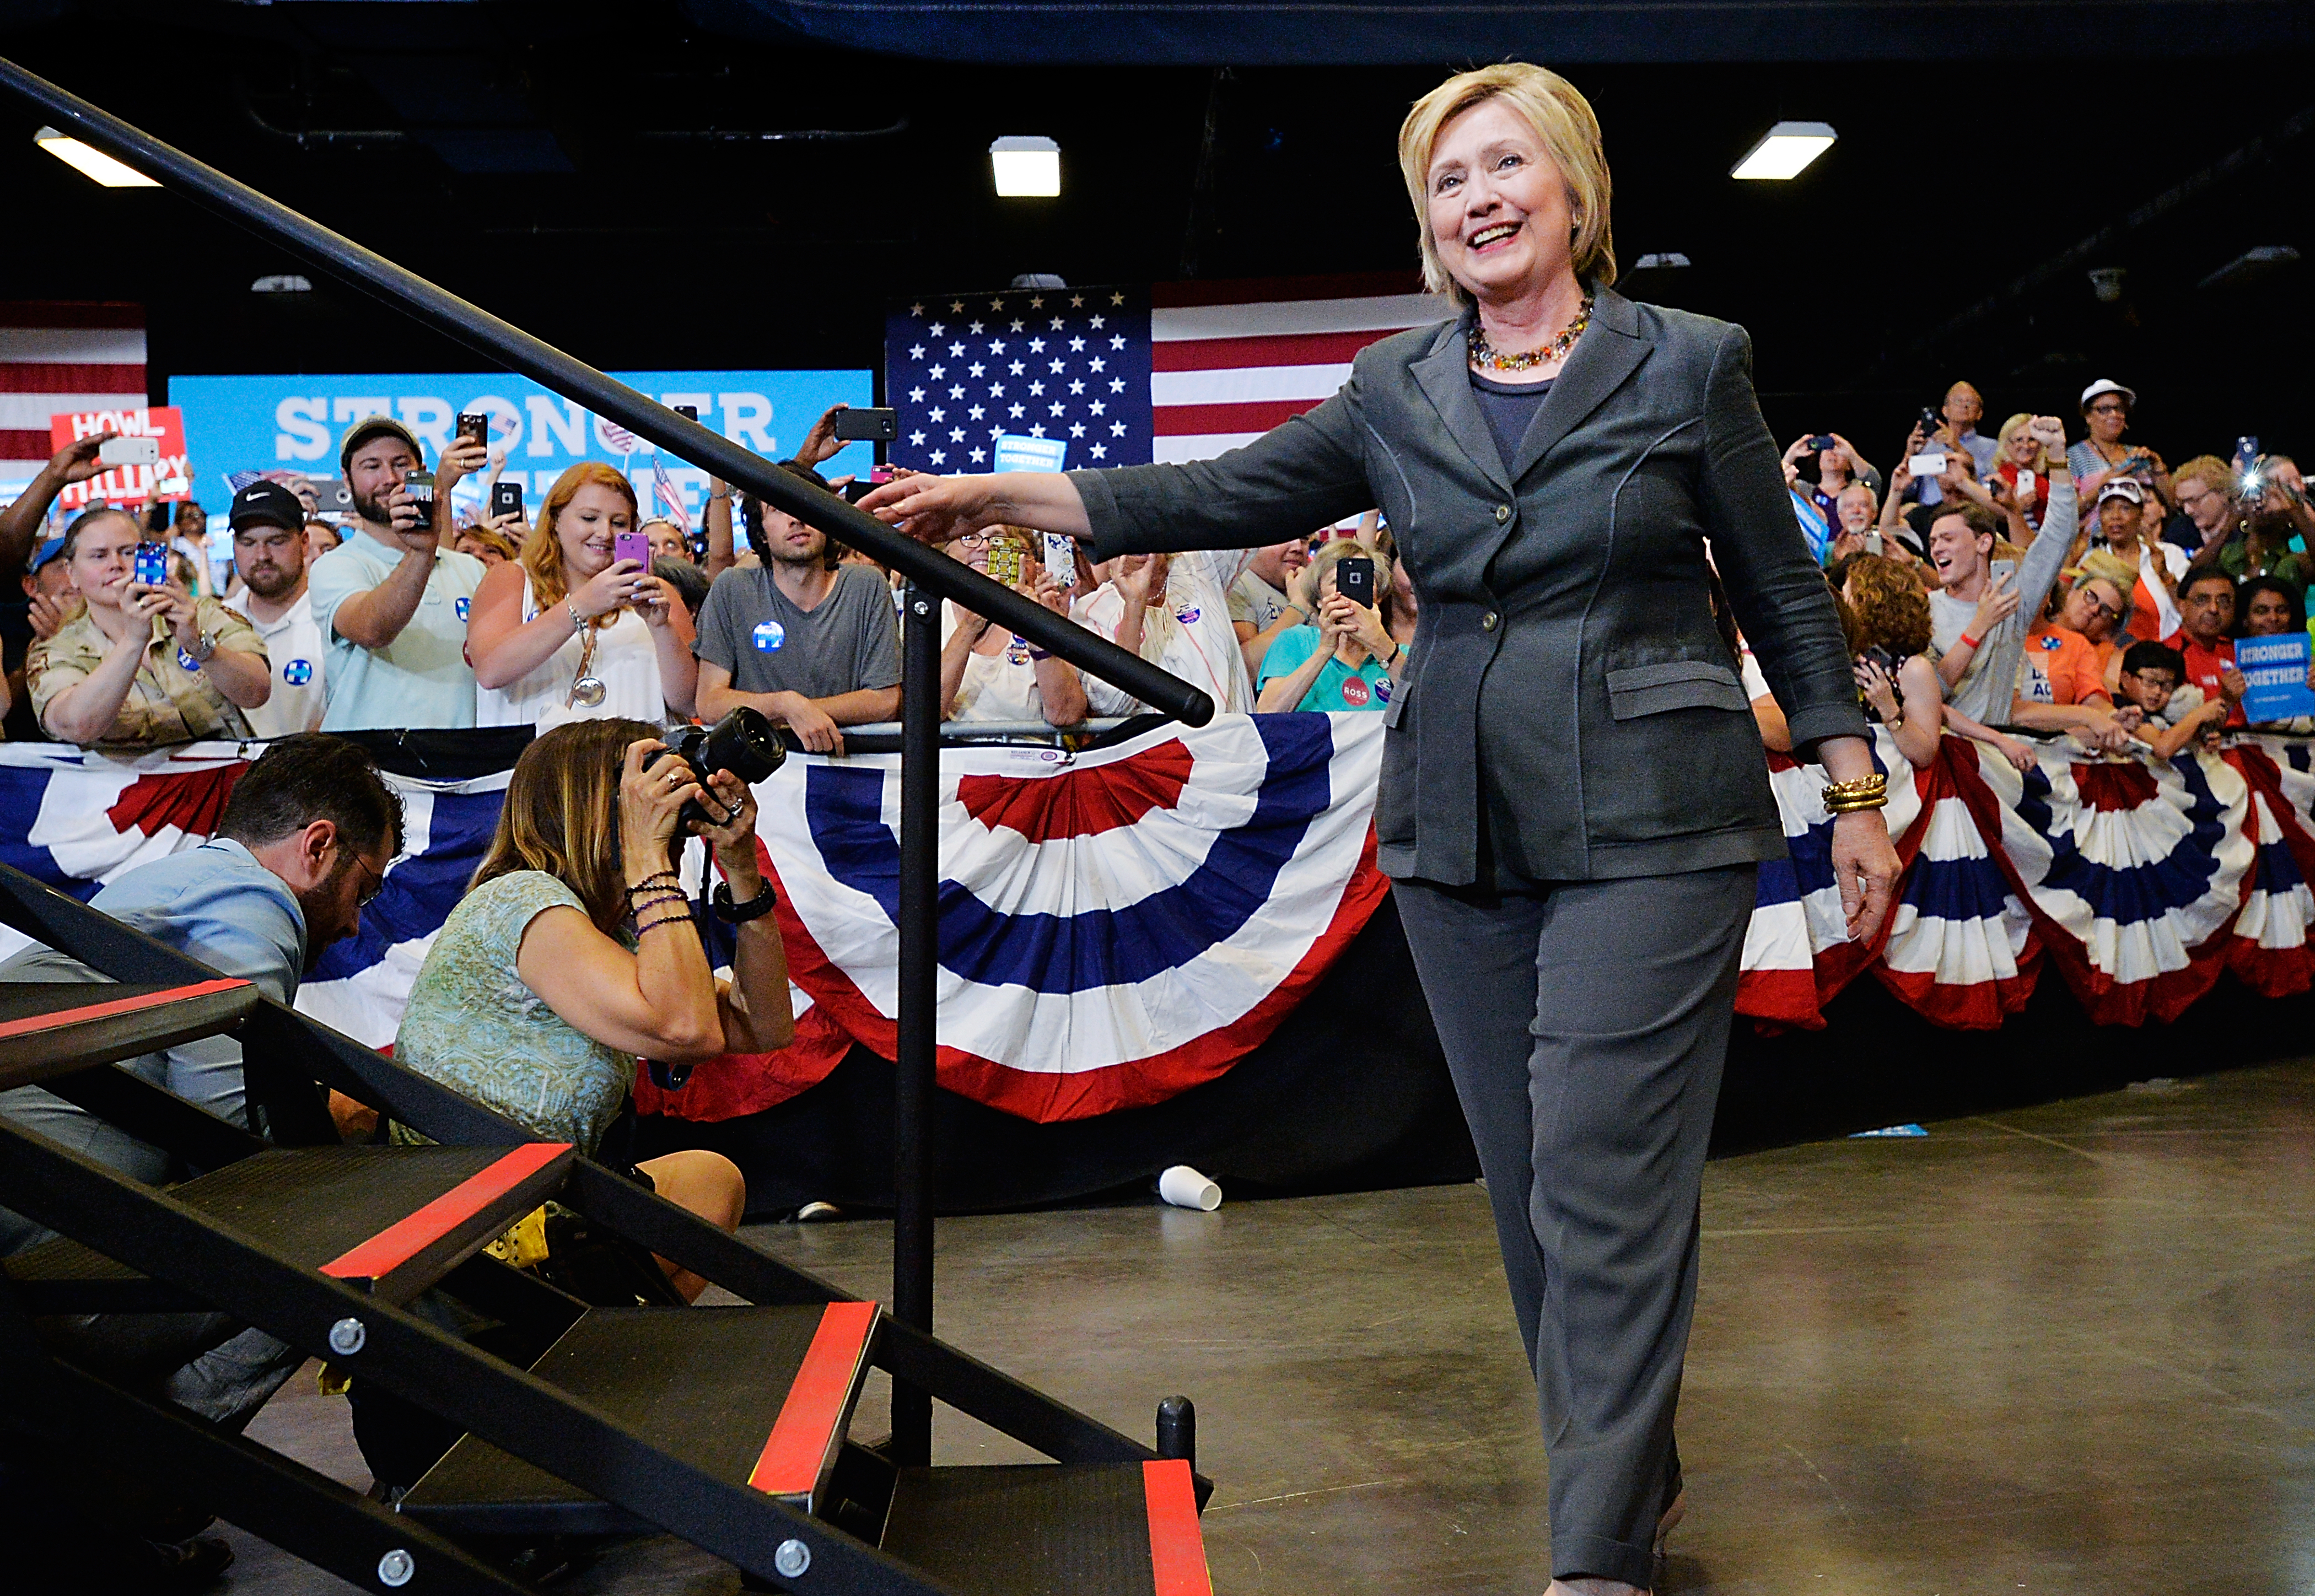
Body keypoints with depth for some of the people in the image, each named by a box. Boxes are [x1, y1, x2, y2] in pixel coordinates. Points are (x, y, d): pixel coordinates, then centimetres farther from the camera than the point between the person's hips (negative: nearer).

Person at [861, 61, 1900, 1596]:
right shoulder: (1400, 392, 10)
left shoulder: (1689, 363, 1)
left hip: (1648, 827, -4)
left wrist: (1857, 795, 3)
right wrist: (1003, 495, 3)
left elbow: (1786, 594, 4)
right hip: (1462, 831, 4)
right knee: (1531, 1181, 9)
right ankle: (1637, 1471, 28)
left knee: (1603, 1179, -8)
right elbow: (1226, 495, 9)